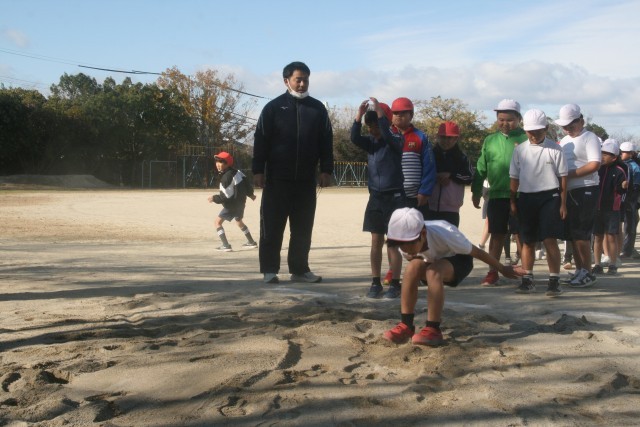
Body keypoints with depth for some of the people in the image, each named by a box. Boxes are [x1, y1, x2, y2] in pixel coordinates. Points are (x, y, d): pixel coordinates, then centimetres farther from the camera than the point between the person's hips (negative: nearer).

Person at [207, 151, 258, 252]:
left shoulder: (226, 177, -24)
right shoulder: (236, 172, 1)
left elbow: (226, 198, -26)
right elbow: (247, 184, 10)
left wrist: (214, 198, -16)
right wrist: (250, 194, 25)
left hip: (232, 204, -9)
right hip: (241, 202, 9)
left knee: (218, 221, -6)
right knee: (239, 221, 30)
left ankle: (226, 245, -14)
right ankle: (251, 242, 41)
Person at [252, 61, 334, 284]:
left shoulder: (317, 108, 8)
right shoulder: (274, 107, 1)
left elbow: (326, 142, 9)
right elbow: (260, 140, -1)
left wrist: (326, 170, 2)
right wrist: (258, 170, -7)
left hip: (306, 180, 3)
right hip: (277, 179, -2)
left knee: (303, 228, 7)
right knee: (272, 227, 1)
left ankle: (299, 269, 16)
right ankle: (270, 270, 8)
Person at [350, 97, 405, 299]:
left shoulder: (396, 142, -6)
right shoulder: (370, 142, 7)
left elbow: (387, 135, -28)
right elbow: (355, 138, -11)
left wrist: (379, 112, -28)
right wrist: (359, 115, -20)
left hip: (394, 197, -5)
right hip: (375, 197, 5)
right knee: (376, 241, 7)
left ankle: (395, 284, 4)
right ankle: (376, 283, 12)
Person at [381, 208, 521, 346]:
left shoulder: (444, 235, -38)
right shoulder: (406, 242, -25)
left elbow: (476, 252, -24)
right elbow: (411, 258, 0)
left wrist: (502, 269, -12)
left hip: (459, 260, -4)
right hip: (432, 260, 4)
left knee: (433, 272, -36)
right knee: (412, 269, -28)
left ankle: (433, 330, -30)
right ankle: (406, 326, -22)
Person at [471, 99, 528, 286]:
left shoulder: (525, 139, 0)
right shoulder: (490, 140, 10)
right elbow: (481, 168, 13)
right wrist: (476, 191, 12)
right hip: (496, 195, 3)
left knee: (520, 235, 0)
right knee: (496, 234, 9)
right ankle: (493, 272, 15)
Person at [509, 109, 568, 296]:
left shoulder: (555, 149, -2)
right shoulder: (520, 150, 7)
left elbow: (562, 177, 0)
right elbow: (514, 177, 11)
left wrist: (563, 204, -2)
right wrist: (513, 202, 8)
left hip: (549, 197, -3)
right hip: (526, 198, 3)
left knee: (550, 240, -9)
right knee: (528, 241, 9)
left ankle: (554, 281, -5)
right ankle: (527, 279, 17)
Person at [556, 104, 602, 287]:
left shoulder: (589, 138, -6)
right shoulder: (564, 141, 18)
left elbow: (595, 164, -18)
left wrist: (569, 175, -19)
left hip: (585, 190, -8)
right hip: (568, 192, 8)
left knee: (581, 234, -9)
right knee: (572, 235, 9)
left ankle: (587, 273, -1)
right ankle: (579, 270, 17)